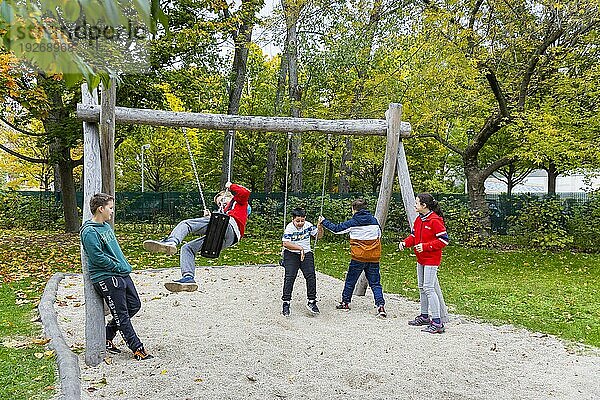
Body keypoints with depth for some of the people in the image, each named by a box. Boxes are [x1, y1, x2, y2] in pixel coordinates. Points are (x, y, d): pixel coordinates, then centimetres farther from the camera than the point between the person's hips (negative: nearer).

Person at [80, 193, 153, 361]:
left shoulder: (106, 226, 14)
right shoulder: (89, 232, -15)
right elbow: (98, 258, -20)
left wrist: (126, 266, 11)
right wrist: (119, 267, -14)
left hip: (122, 274, 9)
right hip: (106, 278, -9)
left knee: (135, 305, 13)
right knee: (122, 315, -1)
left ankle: (106, 336, 28)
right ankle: (137, 349, 8)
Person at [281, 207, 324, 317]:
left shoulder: (308, 225, -3)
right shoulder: (289, 228, -15)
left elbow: (319, 235, 3)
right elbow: (285, 243, -25)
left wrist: (320, 227, -18)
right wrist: (300, 248, -31)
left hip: (306, 254, 4)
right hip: (291, 254, -3)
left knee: (311, 276, -5)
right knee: (289, 277, -11)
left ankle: (312, 302, 7)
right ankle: (286, 303, -4)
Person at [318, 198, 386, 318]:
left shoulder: (353, 223, -8)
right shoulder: (374, 220, 4)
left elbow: (336, 229, -3)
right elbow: (379, 236, 13)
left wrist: (324, 221, 10)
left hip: (359, 257, -3)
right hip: (374, 257, 3)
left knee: (350, 280, 14)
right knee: (375, 282, 6)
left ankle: (345, 302, 26)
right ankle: (380, 305, -7)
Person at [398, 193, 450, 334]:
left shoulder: (435, 220, -18)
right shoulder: (418, 219, 9)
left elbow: (444, 240, -18)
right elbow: (413, 235, 16)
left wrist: (425, 246, -22)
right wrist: (405, 243, -3)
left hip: (431, 259, -9)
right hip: (421, 259, 9)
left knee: (429, 288, -13)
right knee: (422, 287, 16)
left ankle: (437, 322, -9)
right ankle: (424, 316, 30)